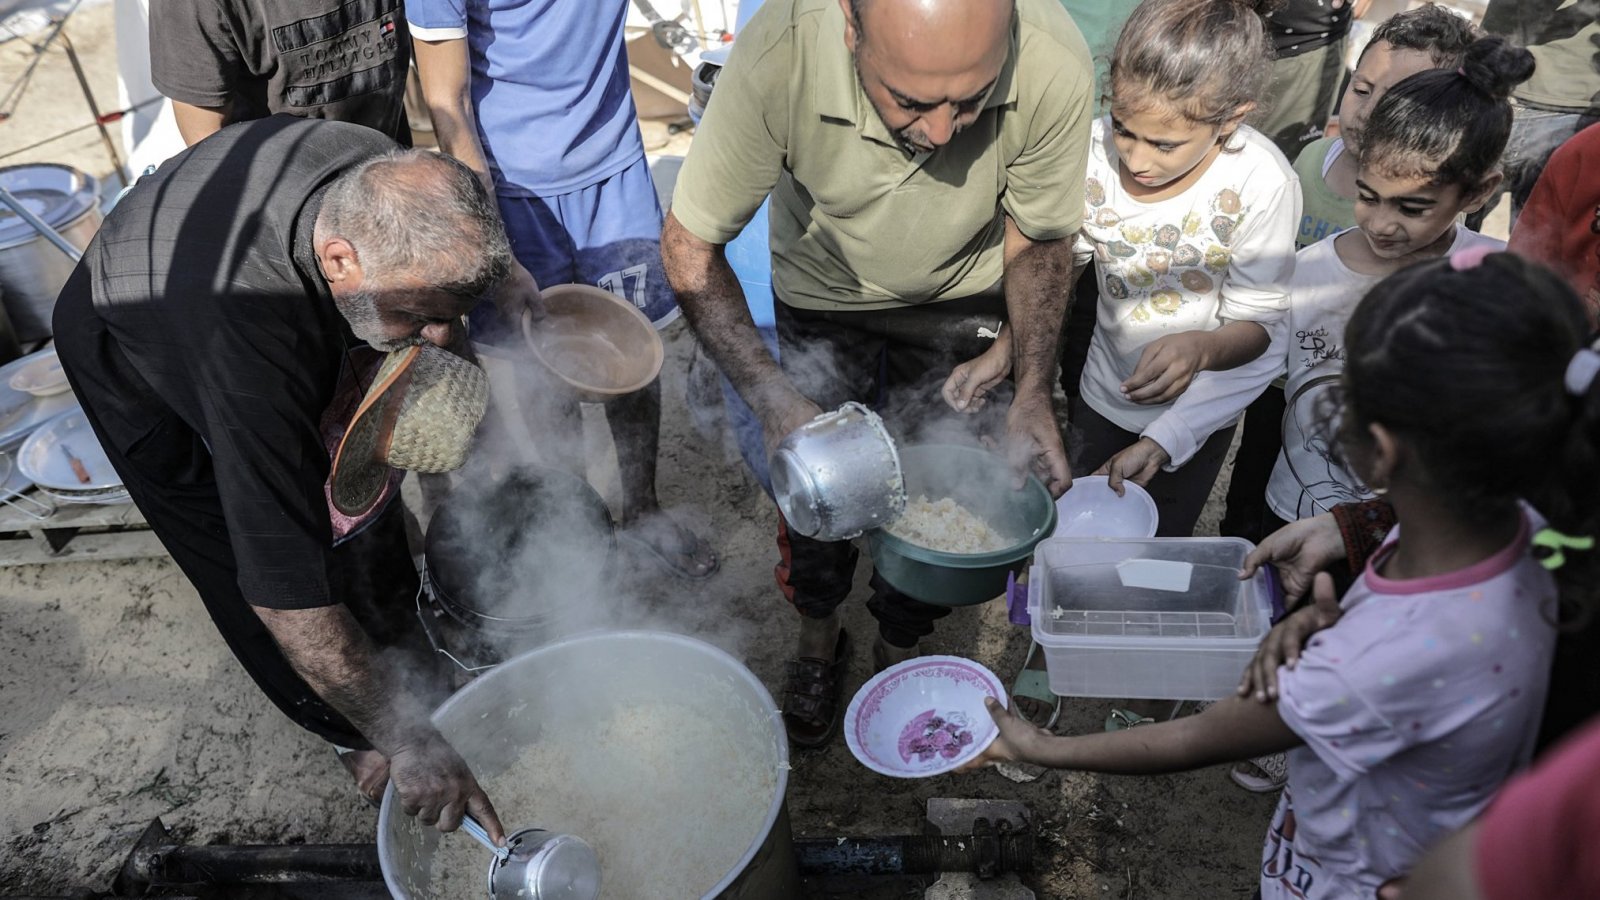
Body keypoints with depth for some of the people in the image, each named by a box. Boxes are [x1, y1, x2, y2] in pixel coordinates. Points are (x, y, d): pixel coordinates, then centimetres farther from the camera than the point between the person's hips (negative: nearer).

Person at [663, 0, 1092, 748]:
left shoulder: (1052, 67, -34)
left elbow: (1039, 241, -14)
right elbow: (689, 245, -26)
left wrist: (1033, 392, -24)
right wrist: (770, 396, -37)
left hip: (962, 297, 1)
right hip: (823, 292, 0)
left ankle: (897, 648, 37)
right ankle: (819, 640, 39)